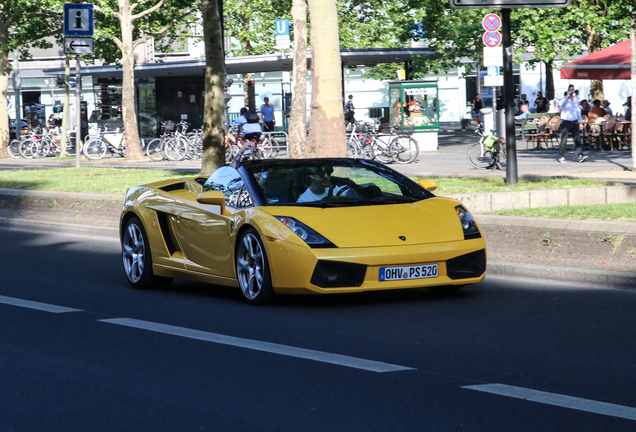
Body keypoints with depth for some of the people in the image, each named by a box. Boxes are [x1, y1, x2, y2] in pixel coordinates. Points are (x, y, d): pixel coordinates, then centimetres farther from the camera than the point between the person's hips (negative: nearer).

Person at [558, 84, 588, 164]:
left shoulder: (576, 98, 13)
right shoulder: (565, 99, -4)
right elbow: (561, 104, -29)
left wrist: (580, 121, 20)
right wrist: (568, 96, -26)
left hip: (574, 122, 4)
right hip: (566, 122, -4)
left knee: (577, 139, -6)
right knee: (563, 140, -1)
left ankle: (580, 156, -14)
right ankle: (561, 157, 7)